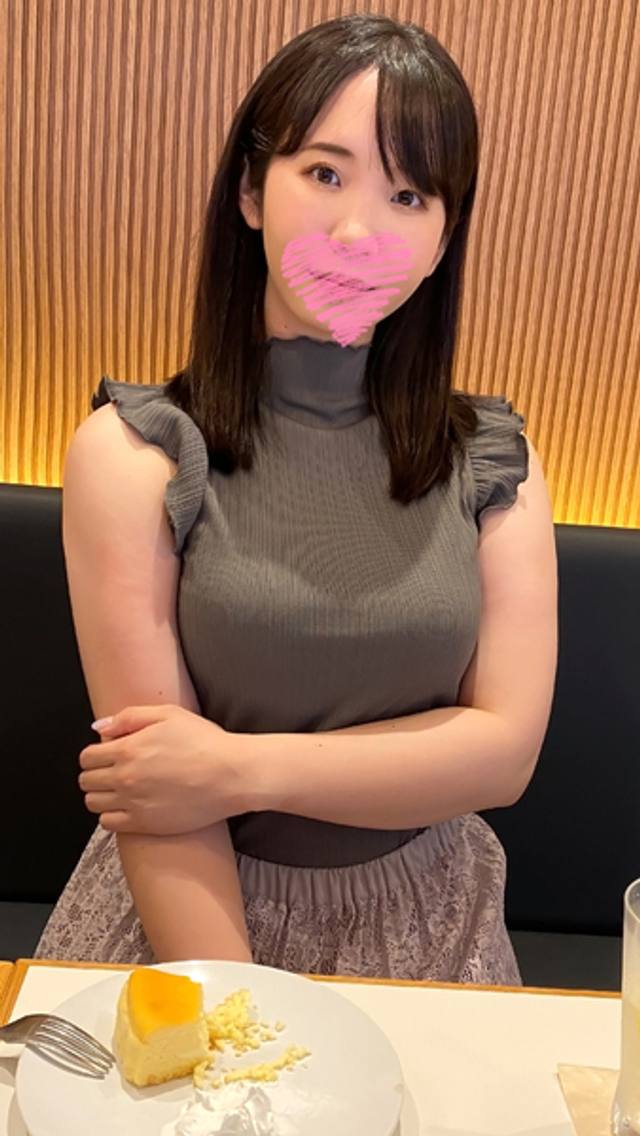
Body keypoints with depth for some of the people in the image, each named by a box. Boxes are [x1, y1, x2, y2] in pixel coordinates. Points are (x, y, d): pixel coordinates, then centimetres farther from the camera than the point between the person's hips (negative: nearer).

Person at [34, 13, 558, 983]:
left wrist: (245, 769, -14)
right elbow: (157, 798, -12)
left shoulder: (496, 463, -1)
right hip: (198, 907, -2)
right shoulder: (132, 454, -9)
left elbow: (506, 750, -6)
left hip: (421, 927, 2)